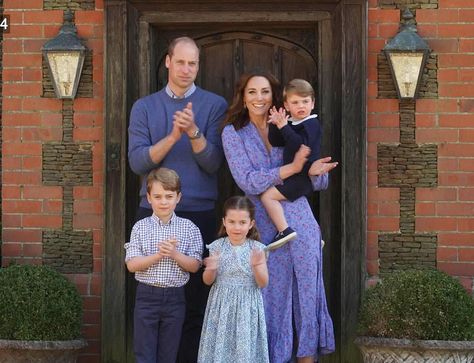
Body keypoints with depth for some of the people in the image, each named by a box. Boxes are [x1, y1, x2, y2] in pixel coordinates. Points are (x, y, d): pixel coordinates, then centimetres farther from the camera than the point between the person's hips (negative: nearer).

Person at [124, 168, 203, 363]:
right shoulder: (140, 227, 0)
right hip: (147, 295, -1)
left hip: (174, 297, 1)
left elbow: (194, 265, -2)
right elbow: (132, 264, -6)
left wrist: (175, 254, -19)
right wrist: (158, 255, -18)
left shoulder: (189, 228, 1)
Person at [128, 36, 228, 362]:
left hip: (201, 214, -1)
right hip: (154, 213, 1)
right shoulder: (144, 107, 9)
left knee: (197, 299, 0)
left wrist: (194, 132, -20)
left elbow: (213, 163, -4)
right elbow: (137, 162, -3)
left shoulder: (214, 105, 4)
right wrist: (173, 136, -16)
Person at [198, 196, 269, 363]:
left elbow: (263, 283, -5)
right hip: (222, 306, 1)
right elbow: (208, 281, 2)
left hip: (247, 307, -1)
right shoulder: (217, 247, -3)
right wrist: (211, 269, -19)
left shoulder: (257, 248, -4)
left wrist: (256, 266, -23)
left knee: (245, 347, 3)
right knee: (221, 345, 5)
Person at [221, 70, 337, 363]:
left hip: (301, 222, 2)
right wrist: (292, 168, -17)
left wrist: (314, 172, -15)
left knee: (307, 293, 2)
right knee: (272, 296, 3)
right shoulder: (234, 133, 3)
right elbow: (248, 182, -10)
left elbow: (322, 182, 9)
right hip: (265, 227, -2)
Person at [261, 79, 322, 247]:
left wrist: (284, 127, -27)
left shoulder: (311, 124, -12)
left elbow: (300, 144, -28)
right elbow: (275, 142, 7)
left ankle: (284, 230, -24)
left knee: (268, 196, -18)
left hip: (304, 176, -10)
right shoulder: (291, 124, 12)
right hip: (295, 176, 10)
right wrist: (275, 125, -9)